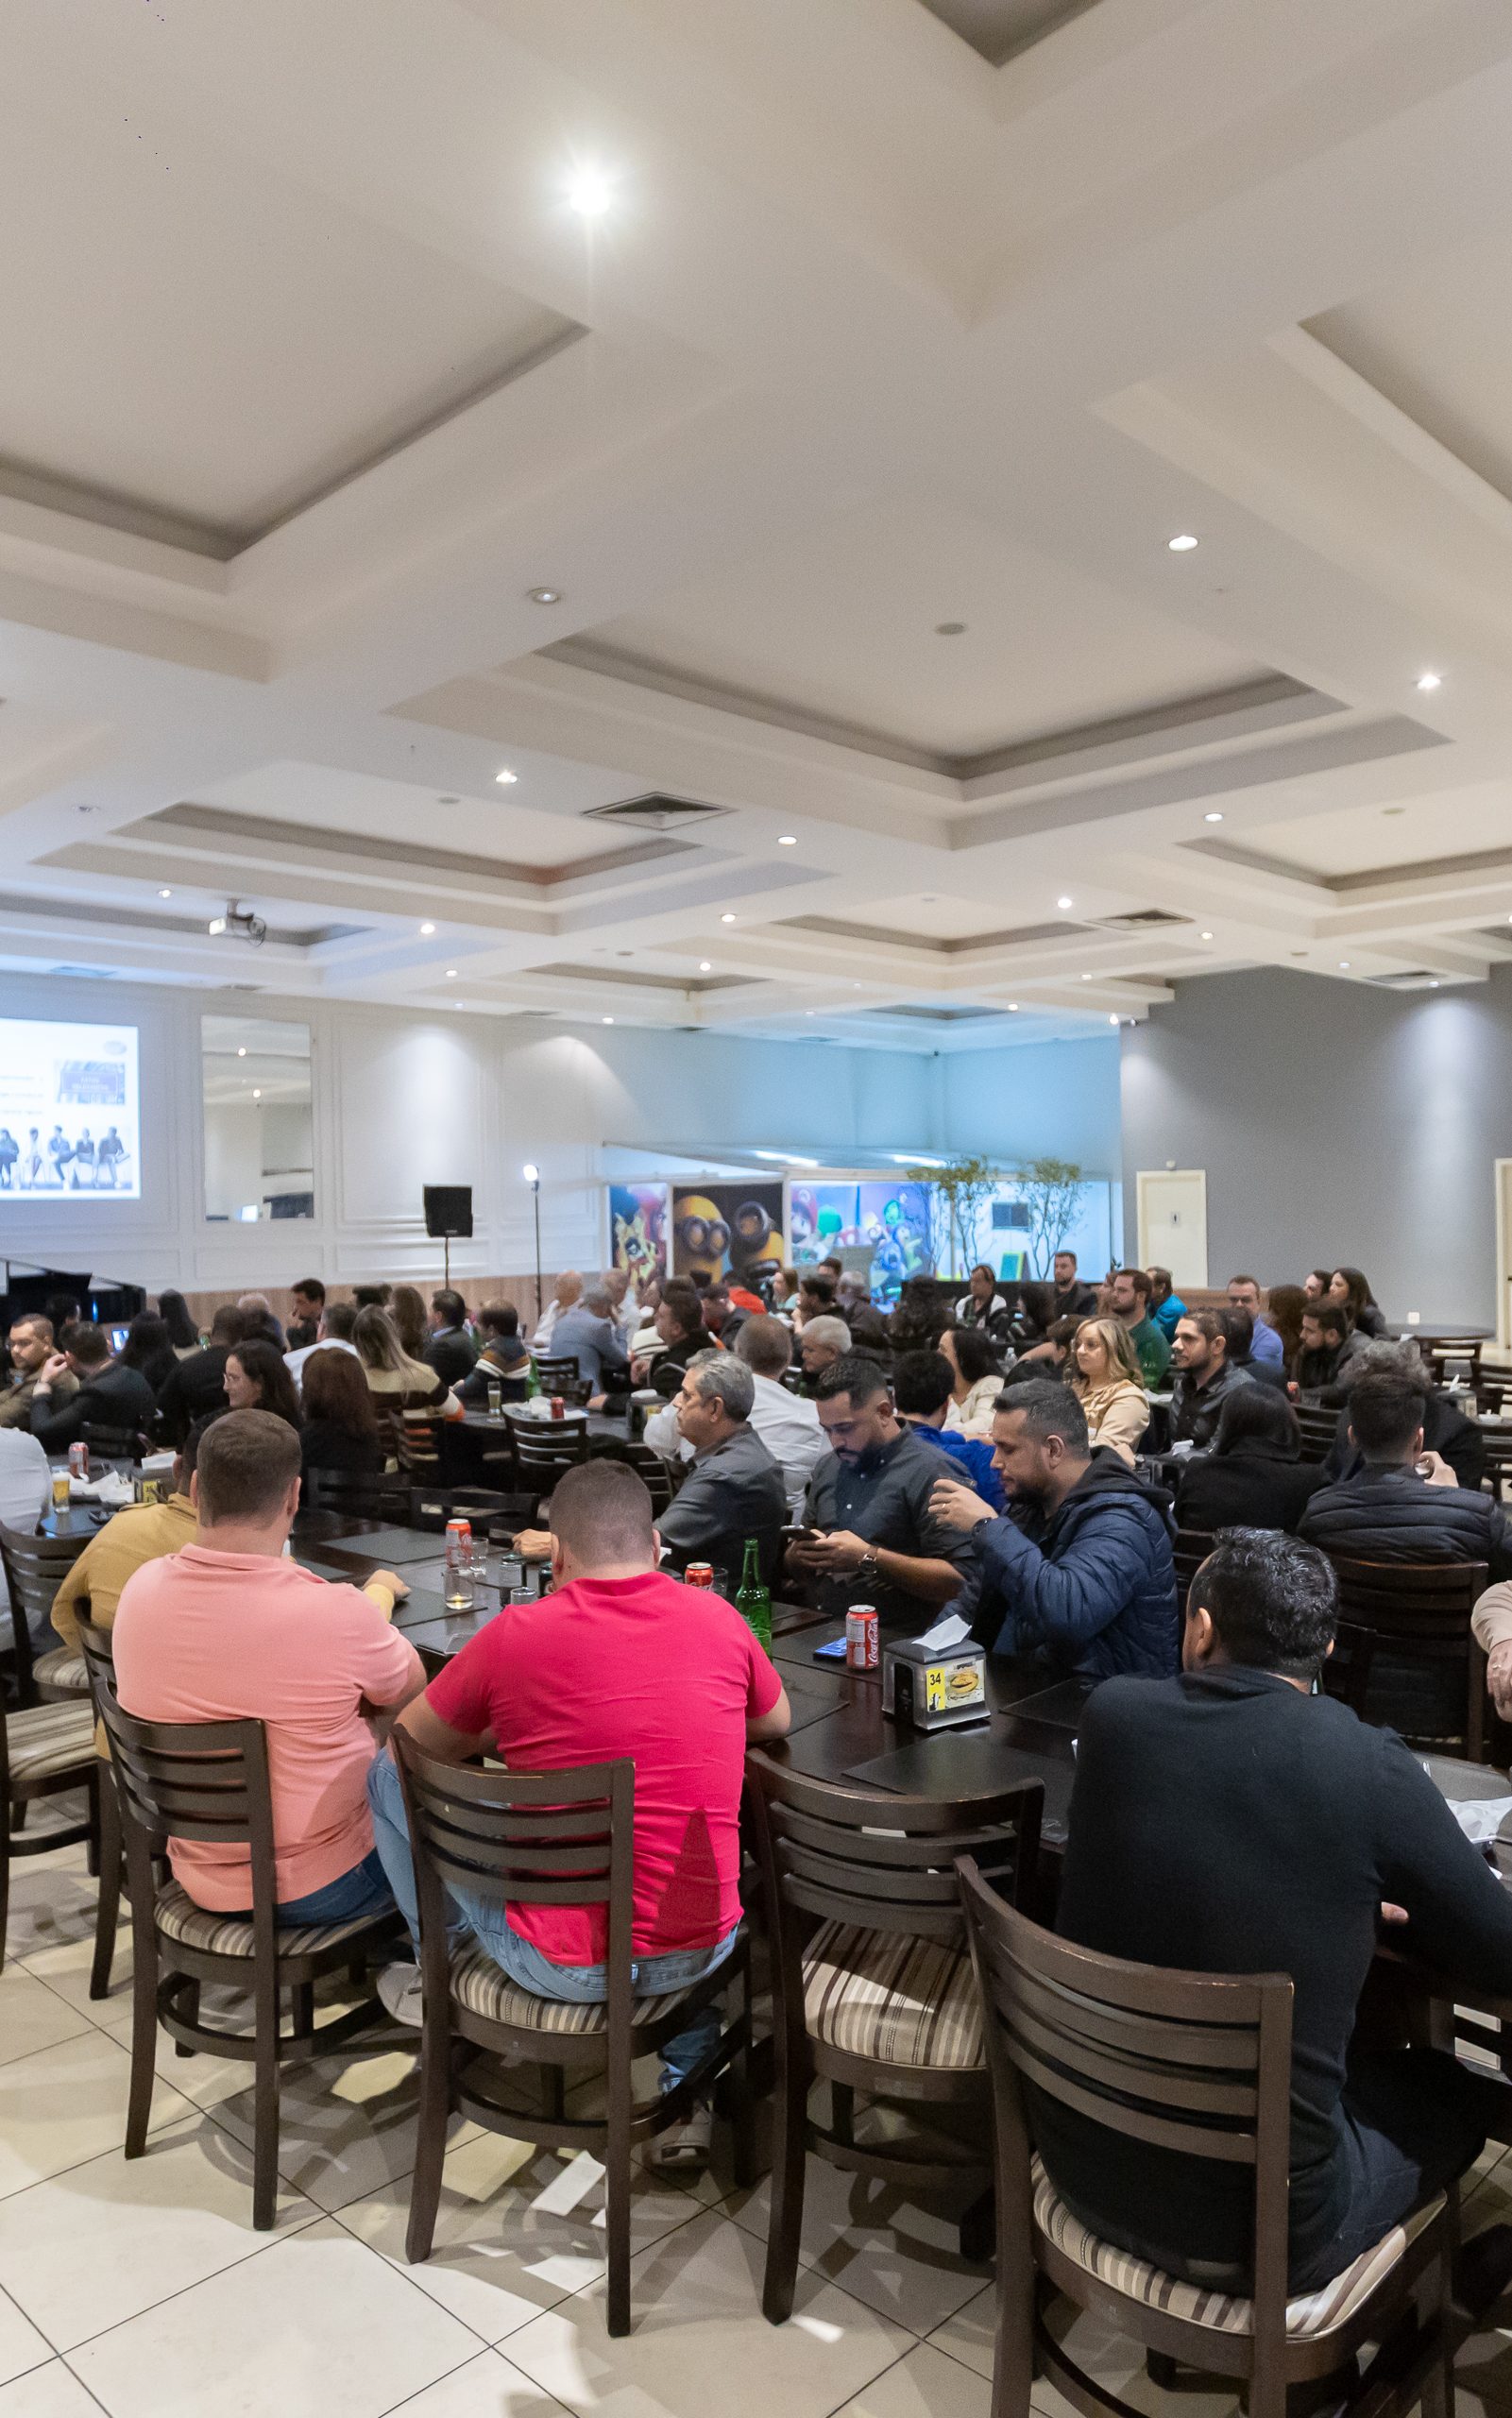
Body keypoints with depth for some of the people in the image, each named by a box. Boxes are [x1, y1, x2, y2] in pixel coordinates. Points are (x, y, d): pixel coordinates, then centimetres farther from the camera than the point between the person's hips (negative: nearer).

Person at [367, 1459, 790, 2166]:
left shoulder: (516, 1635, -15)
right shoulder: (719, 1620, -6)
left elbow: (411, 1740, 2)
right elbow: (776, 1722, 14)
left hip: (558, 1963, -3)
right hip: (702, 1951, 3)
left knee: (387, 1772, 15)